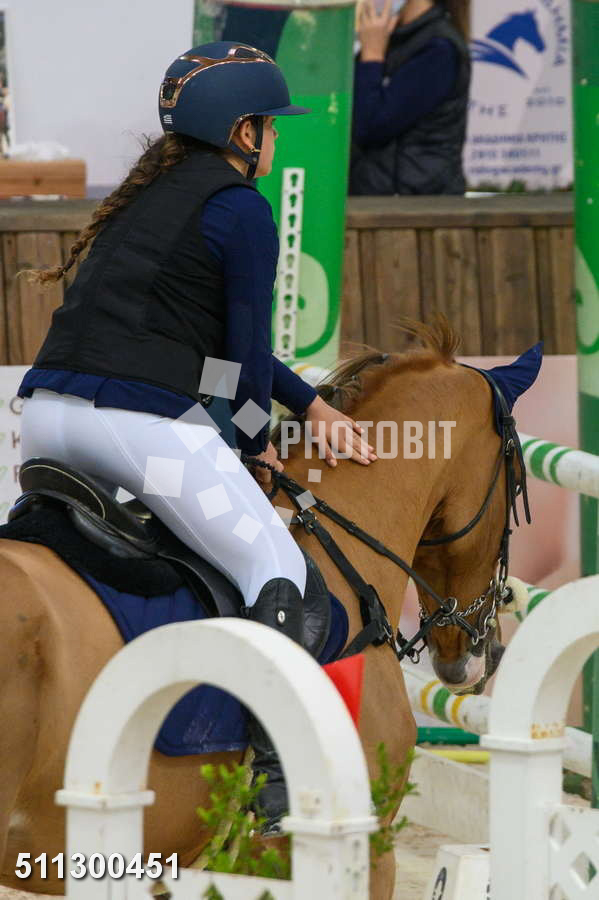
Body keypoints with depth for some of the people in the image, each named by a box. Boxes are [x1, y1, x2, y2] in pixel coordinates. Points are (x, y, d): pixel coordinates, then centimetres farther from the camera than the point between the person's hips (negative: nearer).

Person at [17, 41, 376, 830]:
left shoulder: (148, 194, 26)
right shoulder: (241, 207, -1)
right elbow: (247, 346, -2)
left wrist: (313, 404, 29)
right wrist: (257, 441, 16)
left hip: (46, 413, 8)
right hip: (143, 422, -8)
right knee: (277, 572, 0)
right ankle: (278, 771, -13)